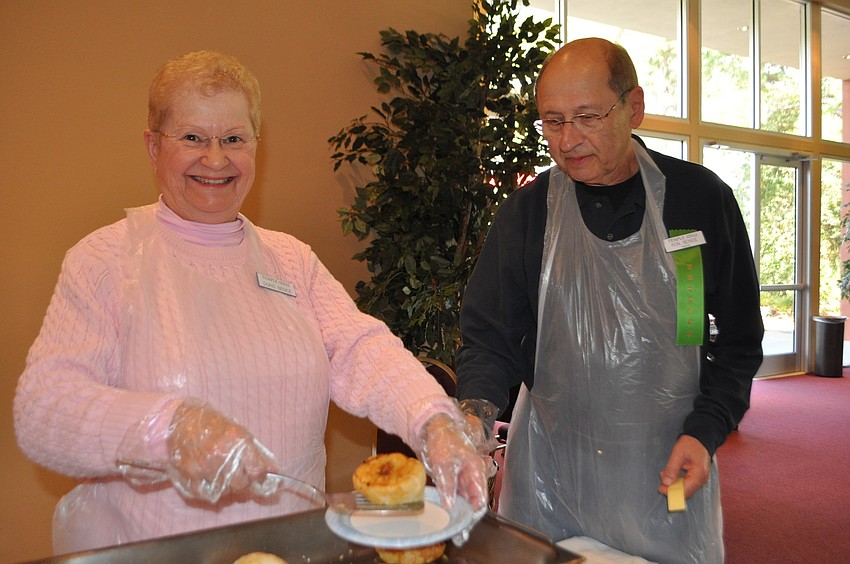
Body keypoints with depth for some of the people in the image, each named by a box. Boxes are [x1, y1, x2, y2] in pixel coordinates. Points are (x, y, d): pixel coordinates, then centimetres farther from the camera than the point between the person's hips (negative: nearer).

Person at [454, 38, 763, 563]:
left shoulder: (701, 198, -4)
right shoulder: (527, 211, -4)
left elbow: (739, 336, 3)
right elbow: (490, 334, -3)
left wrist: (705, 432, -8)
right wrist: (476, 414, -21)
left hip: (669, 466, 0)